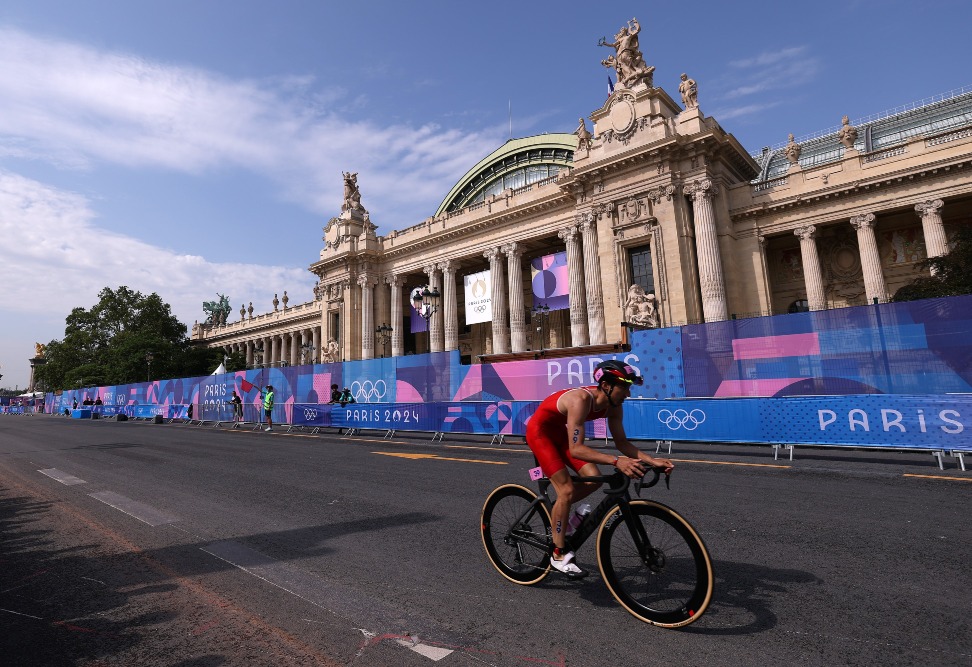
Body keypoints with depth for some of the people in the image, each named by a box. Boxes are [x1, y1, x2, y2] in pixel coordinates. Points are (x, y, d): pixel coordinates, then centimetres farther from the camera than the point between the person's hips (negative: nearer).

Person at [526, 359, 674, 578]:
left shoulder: (614, 406, -12)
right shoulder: (581, 400, -36)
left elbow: (621, 442, -6)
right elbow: (575, 449, -41)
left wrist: (652, 461, -19)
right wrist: (616, 461, -51)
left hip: (559, 431, 8)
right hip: (540, 431, -8)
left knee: (593, 479, -5)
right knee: (567, 490, -14)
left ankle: (559, 509, 21)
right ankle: (558, 555, 2)